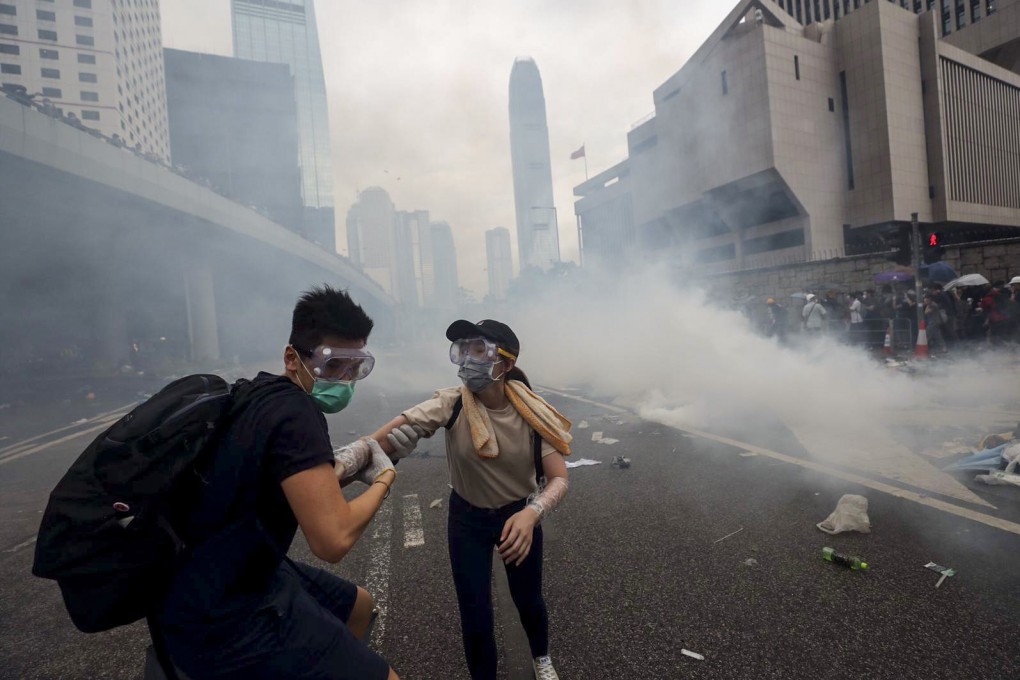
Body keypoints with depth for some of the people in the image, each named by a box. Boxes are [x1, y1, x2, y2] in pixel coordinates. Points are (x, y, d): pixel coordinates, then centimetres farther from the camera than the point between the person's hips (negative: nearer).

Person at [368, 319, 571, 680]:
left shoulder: (530, 414, -23)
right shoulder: (451, 404, -24)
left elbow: (559, 479, -24)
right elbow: (390, 435, -35)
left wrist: (531, 513, -43)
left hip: (519, 515, 1)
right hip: (467, 519, 0)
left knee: (528, 601, 18)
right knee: (475, 619, 5)